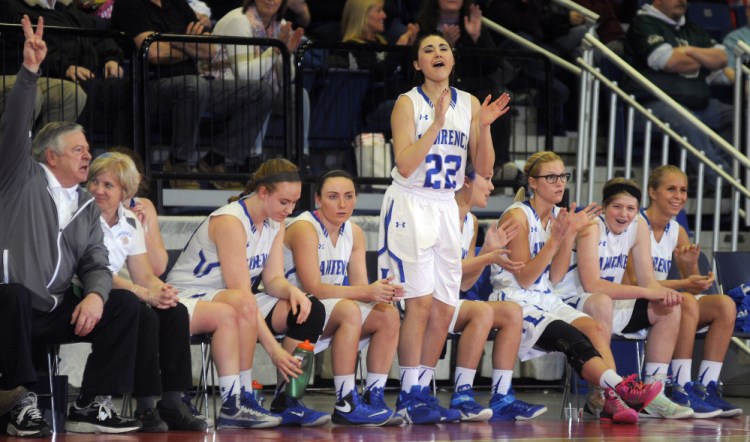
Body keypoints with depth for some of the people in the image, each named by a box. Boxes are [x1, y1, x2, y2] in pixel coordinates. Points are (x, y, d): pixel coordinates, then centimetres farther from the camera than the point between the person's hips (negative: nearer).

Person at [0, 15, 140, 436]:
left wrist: (95, 295, -13)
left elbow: (97, 263, 11)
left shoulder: (87, 205, 18)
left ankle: (91, 406, -13)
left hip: (58, 313, 6)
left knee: (126, 306, -12)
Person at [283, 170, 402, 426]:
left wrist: (383, 292, -24)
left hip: (332, 314, 8)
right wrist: (367, 292, -30)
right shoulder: (304, 229, -16)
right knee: (349, 309, -33)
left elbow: (359, 287, 0)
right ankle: (346, 405, -32)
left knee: (389, 315, -12)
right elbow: (313, 288, -24)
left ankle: (373, 397, -9)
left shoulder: (354, 233, 7)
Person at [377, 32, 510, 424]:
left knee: (445, 309, 4)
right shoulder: (408, 104, -6)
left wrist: (484, 127, -9)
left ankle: (422, 390, 13)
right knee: (420, 302, -13)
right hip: (410, 205, -5)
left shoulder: (469, 104, 8)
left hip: (446, 207, 5)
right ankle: (408, 396, -9)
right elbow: (405, 165, -16)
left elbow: (484, 165, 7)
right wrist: (437, 123, -22)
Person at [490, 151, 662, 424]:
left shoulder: (558, 216, 11)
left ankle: (612, 401, -41)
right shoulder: (517, 216, -9)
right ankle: (621, 388, -47)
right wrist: (555, 240, -19)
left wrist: (570, 235, -6)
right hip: (514, 302, -7)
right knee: (572, 338, -32)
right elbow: (524, 278, -13)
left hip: (546, 300, 7)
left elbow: (555, 277, 5)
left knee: (596, 329, -22)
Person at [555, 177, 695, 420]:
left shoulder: (639, 228, 2)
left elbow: (648, 281, 0)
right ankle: (599, 396, -32)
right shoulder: (592, 227, -20)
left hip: (611, 307, 8)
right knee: (602, 302, -39)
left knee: (669, 308, -4)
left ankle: (652, 396, -6)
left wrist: (663, 293, -26)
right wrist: (646, 292, -33)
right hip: (571, 304, -8)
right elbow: (591, 284, -30)